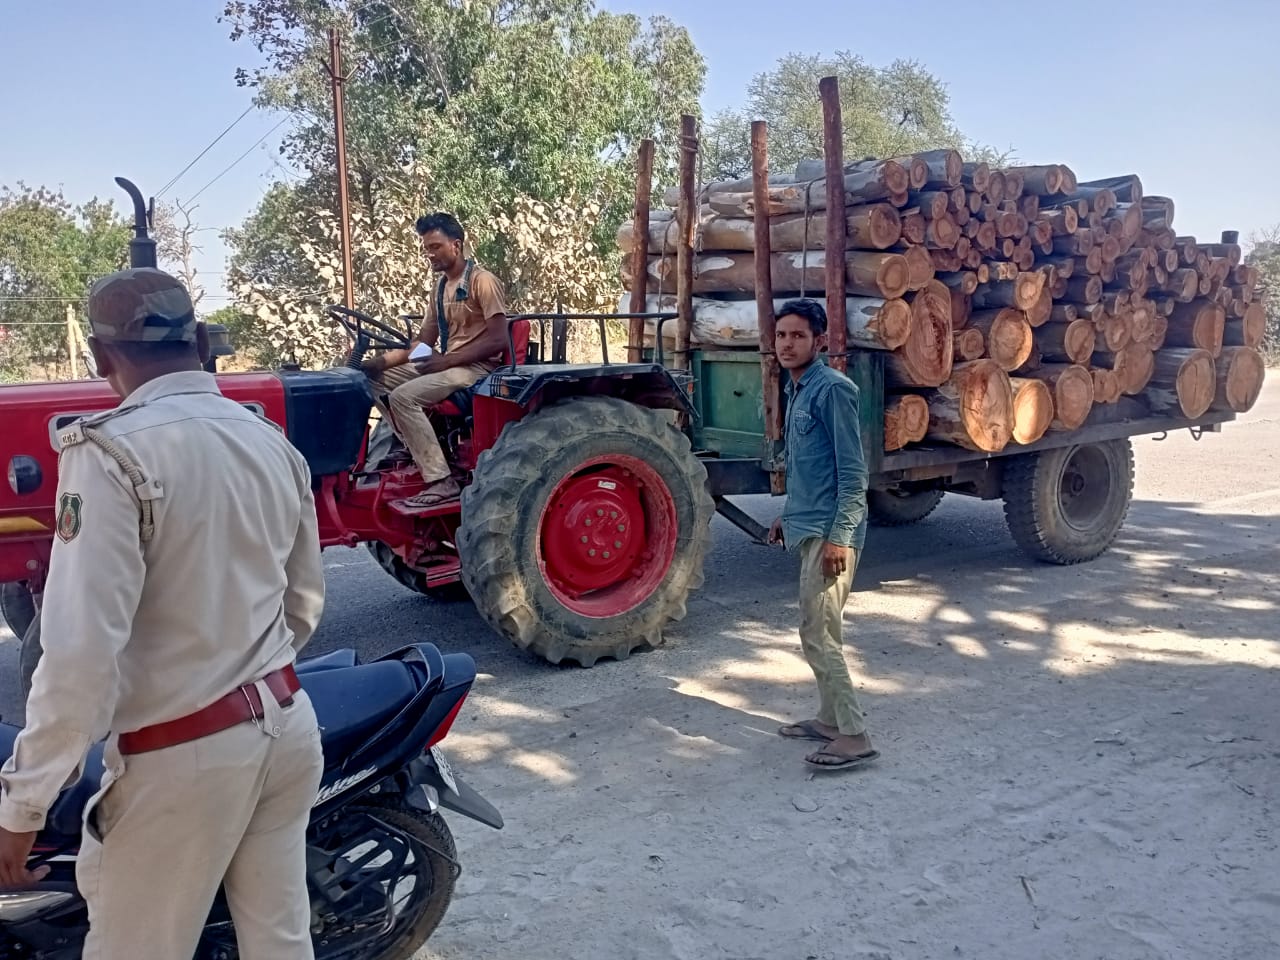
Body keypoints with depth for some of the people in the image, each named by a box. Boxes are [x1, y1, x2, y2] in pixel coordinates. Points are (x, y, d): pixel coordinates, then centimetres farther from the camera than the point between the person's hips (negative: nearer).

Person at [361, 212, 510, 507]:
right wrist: (383, 359, -4)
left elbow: (498, 340, -18)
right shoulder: (441, 287, 14)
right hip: (446, 363, 9)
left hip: (476, 367, -9)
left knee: (403, 396, -27)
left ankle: (441, 481, -26)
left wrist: (448, 360, -22)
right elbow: (423, 341, 13)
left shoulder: (482, 281, -11)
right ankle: (411, 448, -3)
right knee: (374, 376, 0)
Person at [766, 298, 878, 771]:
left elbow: (852, 472, -18)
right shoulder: (797, 390, 14)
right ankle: (831, 718, 26)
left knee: (819, 635, -8)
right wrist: (789, 516, 25)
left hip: (828, 532, -10)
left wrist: (839, 536, -22)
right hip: (807, 528, 10)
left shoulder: (832, 389, -14)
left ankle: (854, 737, -1)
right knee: (818, 631, 15)